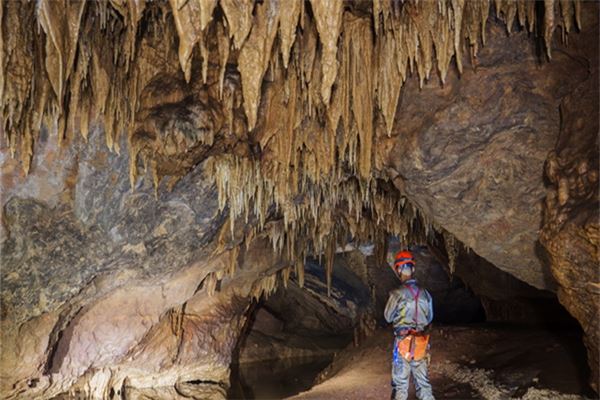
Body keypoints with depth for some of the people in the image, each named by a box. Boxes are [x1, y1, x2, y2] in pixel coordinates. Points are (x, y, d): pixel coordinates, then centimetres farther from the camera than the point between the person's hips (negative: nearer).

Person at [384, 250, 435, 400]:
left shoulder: (398, 294, -15)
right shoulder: (425, 293, -2)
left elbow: (388, 317, -2)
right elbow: (429, 318, 10)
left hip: (403, 342, -4)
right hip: (421, 343, 4)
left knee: (400, 383, 4)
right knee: (423, 381, 15)